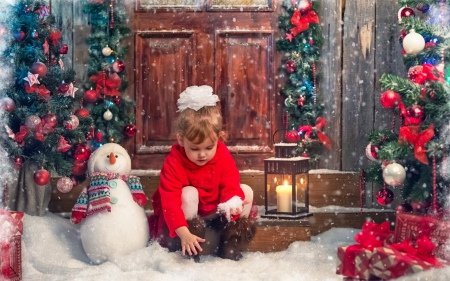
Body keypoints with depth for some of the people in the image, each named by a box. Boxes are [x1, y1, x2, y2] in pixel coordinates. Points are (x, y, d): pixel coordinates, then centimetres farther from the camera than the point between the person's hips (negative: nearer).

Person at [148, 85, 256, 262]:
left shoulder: (224, 157, -16)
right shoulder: (174, 163, -27)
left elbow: (231, 188, -18)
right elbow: (170, 201, -32)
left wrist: (233, 204, -44)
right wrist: (184, 233, -44)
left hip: (215, 212, 4)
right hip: (187, 215, -4)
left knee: (245, 191, -13)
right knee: (189, 193, -33)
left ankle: (230, 249, -10)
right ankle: (192, 253, -27)